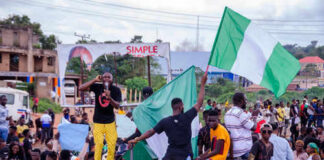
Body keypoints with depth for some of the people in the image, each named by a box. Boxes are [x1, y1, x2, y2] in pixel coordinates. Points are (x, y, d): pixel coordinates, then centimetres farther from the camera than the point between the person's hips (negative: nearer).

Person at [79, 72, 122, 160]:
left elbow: (117, 106, -14)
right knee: (99, 144, -11)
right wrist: (95, 80, -20)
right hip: (98, 121, -1)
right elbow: (81, 88, -15)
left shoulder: (116, 90, -6)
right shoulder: (97, 87, -5)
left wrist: (109, 98, -32)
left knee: (112, 144, -1)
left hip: (110, 121, 1)